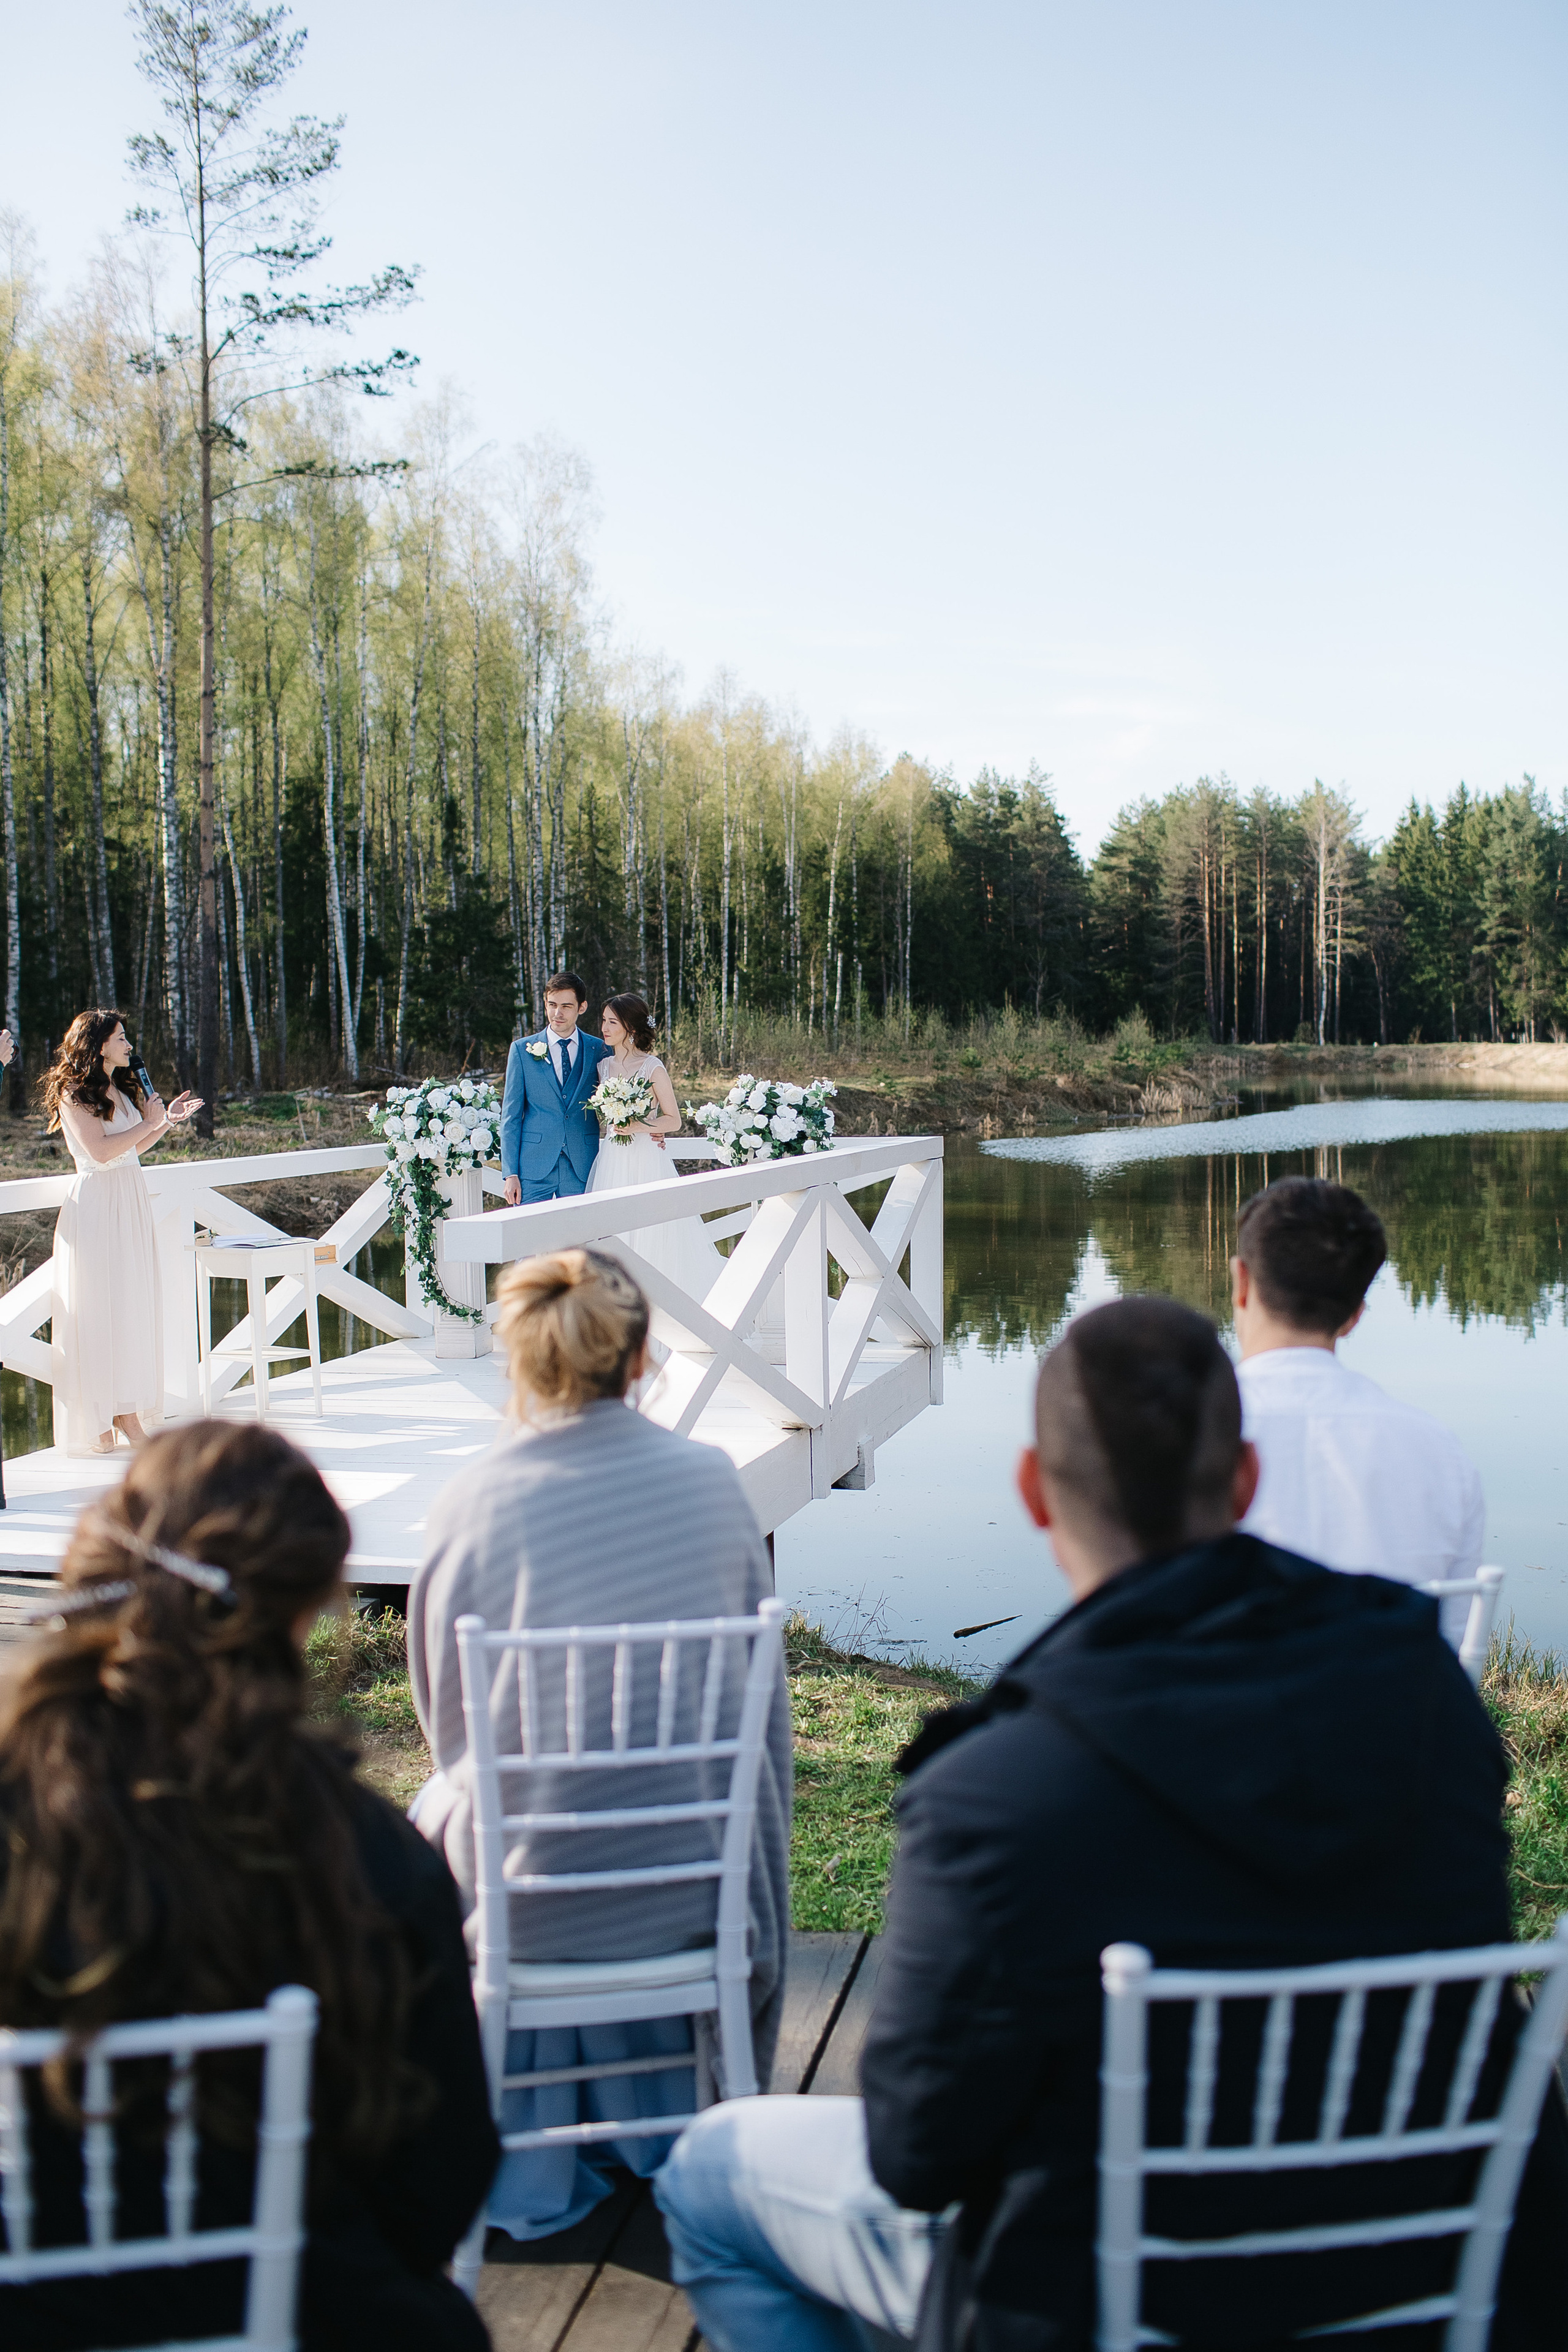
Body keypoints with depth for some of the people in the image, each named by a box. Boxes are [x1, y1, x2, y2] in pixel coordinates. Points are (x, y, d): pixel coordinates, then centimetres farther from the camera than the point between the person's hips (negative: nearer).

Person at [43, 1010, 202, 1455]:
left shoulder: (121, 1089, 16)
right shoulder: (74, 1092, -9)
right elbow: (100, 1151, -19)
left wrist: (168, 1121, 12)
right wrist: (149, 1123, -12)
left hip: (132, 1201, 8)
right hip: (96, 1205, -8)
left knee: (134, 1305, 6)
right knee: (98, 1310, -4)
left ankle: (127, 1413, 11)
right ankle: (96, 1422, 2)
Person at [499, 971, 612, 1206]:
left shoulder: (599, 1050, 6)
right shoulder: (522, 1049, 4)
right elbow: (511, 1115, 5)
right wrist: (510, 1173, -2)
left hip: (582, 1169, 1)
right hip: (534, 1169, -1)